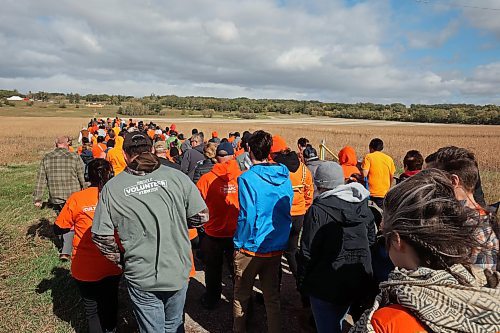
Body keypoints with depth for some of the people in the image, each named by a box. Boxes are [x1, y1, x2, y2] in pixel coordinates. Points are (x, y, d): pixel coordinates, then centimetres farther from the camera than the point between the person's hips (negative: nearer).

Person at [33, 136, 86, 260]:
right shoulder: (74, 157, -7)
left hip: (55, 198, 4)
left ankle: (63, 247, 31)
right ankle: (66, 251, -4)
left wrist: (37, 198, 10)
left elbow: (40, 180, 5)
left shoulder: (46, 158, 3)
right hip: (73, 197, -3)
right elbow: (83, 178, -5)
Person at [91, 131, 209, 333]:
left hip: (141, 278, -1)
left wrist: (120, 259, 11)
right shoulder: (177, 177, -11)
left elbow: (101, 236, -6)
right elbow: (201, 217, -5)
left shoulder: (111, 188, -9)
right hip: (178, 272, 1)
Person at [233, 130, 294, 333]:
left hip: (251, 248, -4)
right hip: (277, 247, 5)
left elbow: (247, 216, -21)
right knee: (272, 297, 18)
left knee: (241, 296, 17)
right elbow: (287, 211, 7)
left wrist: (239, 243, -7)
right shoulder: (284, 177, -2)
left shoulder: (247, 179, -19)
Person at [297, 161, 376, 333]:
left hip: (326, 286, -6)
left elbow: (307, 252, -17)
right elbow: (371, 240, 11)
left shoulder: (317, 211, -20)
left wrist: (302, 283, -5)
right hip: (358, 285, 6)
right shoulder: (363, 206, 0)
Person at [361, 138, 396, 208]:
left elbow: (364, 174, -13)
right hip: (385, 193, 4)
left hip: (372, 193, -4)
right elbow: (392, 176, 13)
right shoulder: (389, 158, 9)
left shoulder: (369, 157, -4)